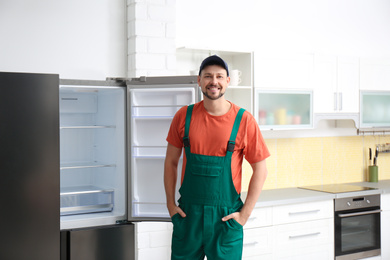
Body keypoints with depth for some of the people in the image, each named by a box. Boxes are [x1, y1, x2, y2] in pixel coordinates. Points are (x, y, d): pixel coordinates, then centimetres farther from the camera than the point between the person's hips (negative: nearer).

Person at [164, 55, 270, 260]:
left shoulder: (243, 120, -6)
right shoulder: (184, 116, 1)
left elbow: (260, 170, -1)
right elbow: (171, 162, 9)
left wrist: (245, 213, -5)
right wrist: (170, 204, 4)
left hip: (226, 217, -1)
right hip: (187, 213, 2)